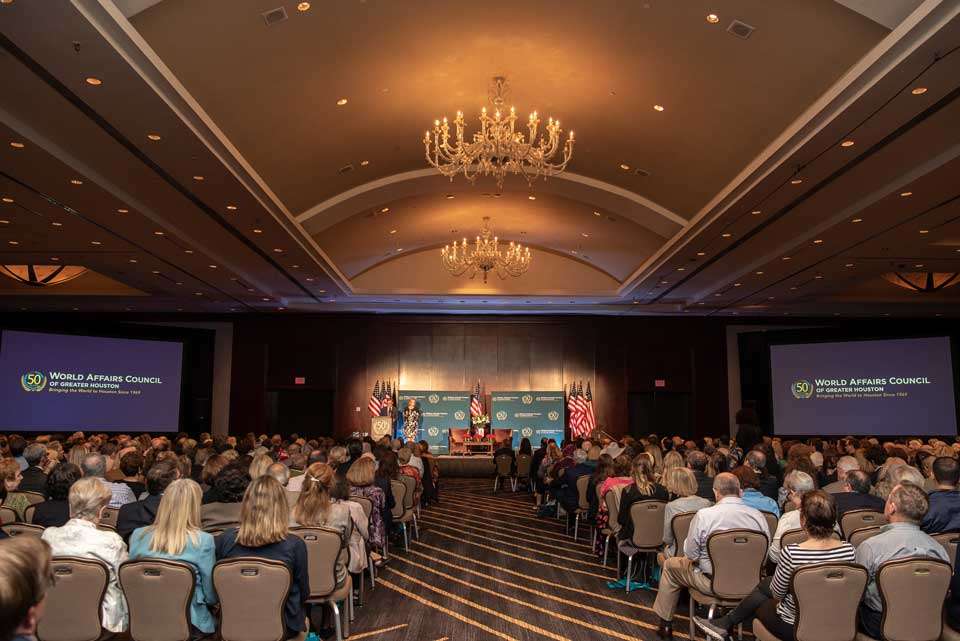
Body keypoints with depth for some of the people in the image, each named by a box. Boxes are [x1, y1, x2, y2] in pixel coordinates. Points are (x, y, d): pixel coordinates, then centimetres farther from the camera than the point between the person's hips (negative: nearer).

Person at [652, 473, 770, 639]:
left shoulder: (704, 515, -19)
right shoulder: (758, 516, -10)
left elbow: (690, 554, -11)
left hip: (714, 583, -4)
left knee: (670, 565, 19)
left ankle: (665, 624, 28)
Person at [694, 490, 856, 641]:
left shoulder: (791, 553, -29)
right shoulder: (849, 550, -15)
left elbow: (777, 593, -13)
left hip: (795, 627, -5)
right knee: (765, 583, 24)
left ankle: (726, 624, 40)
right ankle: (725, 623, 35)